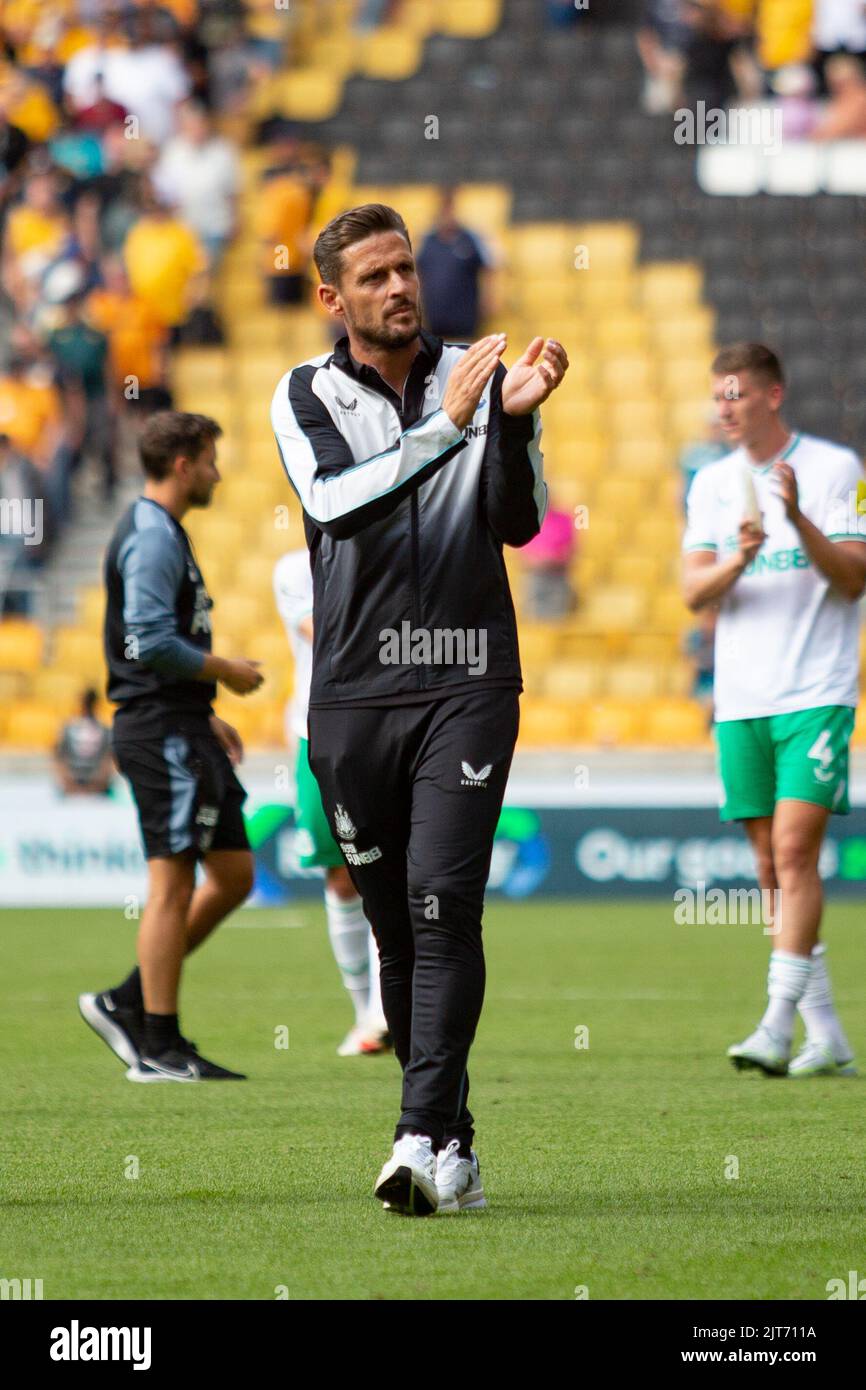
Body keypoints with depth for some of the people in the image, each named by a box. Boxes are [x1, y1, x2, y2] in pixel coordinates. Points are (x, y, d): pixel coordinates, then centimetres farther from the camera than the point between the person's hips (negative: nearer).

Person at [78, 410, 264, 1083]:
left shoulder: (161, 534, 19)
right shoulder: (152, 537, -14)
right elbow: (151, 642, -23)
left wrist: (207, 717, 22)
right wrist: (225, 671, -11)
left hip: (181, 732, 10)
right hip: (163, 731, -10)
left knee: (234, 874, 10)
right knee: (173, 883, -8)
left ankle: (126, 1004, 12)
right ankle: (158, 1048, -5)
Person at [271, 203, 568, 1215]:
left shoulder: (475, 376, 6)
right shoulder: (305, 395, 4)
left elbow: (518, 524, -4)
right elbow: (337, 503, -16)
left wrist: (515, 420, -21)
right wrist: (444, 427, -25)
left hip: (465, 684, -1)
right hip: (353, 693, 1)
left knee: (444, 907, -15)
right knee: (396, 929, 5)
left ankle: (422, 1142, -21)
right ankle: (453, 1150, 16)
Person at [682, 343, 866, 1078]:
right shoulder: (711, 484, 11)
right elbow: (694, 591, 4)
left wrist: (799, 519, -21)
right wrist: (738, 560, -17)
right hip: (741, 699, 5)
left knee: (795, 849, -15)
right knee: (771, 867, 4)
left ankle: (778, 1025, -18)